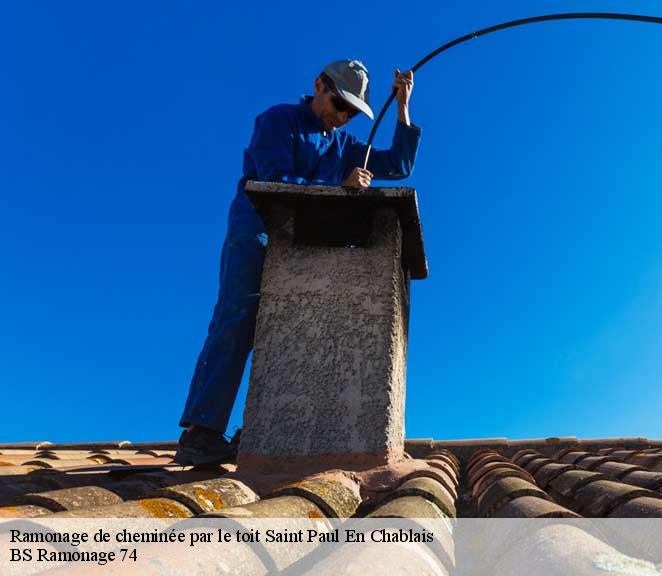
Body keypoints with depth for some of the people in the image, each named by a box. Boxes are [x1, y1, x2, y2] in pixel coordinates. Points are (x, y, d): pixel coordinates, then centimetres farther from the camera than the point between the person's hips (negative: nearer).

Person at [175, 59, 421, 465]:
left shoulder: (344, 144, 19)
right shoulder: (278, 121, 0)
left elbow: (399, 166, 16)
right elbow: (275, 183, -15)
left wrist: (403, 108, 9)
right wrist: (339, 188, -19)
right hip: (255, 237, -6)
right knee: (239, 321, -18)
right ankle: (200, 433, -20)